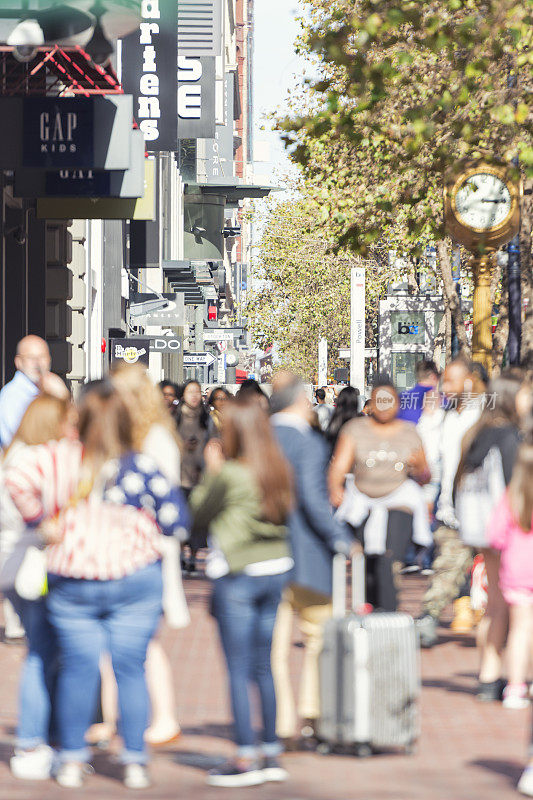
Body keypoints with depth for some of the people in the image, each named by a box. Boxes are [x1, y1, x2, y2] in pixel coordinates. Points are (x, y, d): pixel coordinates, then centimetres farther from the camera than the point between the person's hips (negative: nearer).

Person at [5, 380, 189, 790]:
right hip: (135, 577, -1)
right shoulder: (142, 467, -6)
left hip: (72, 582, 1)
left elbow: (18, 478, -18)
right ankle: (135, 763, 8)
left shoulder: (59, 457, -4)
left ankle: (72, 760, 11)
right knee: (130, 667, 5)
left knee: (78, 667, 8)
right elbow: (177, 521, -4)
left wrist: (41, 520, -7)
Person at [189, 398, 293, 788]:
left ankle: (246, 758, 0)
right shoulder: (279, 470, 5)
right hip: (276, 569, 7)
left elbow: (198, 519, -6)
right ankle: (272, 753, 16)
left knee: (238, 670, -1)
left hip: (238, 574, -7)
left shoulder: (230, 475, -15)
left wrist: (212, 471, 1)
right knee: (262, 666, 14)